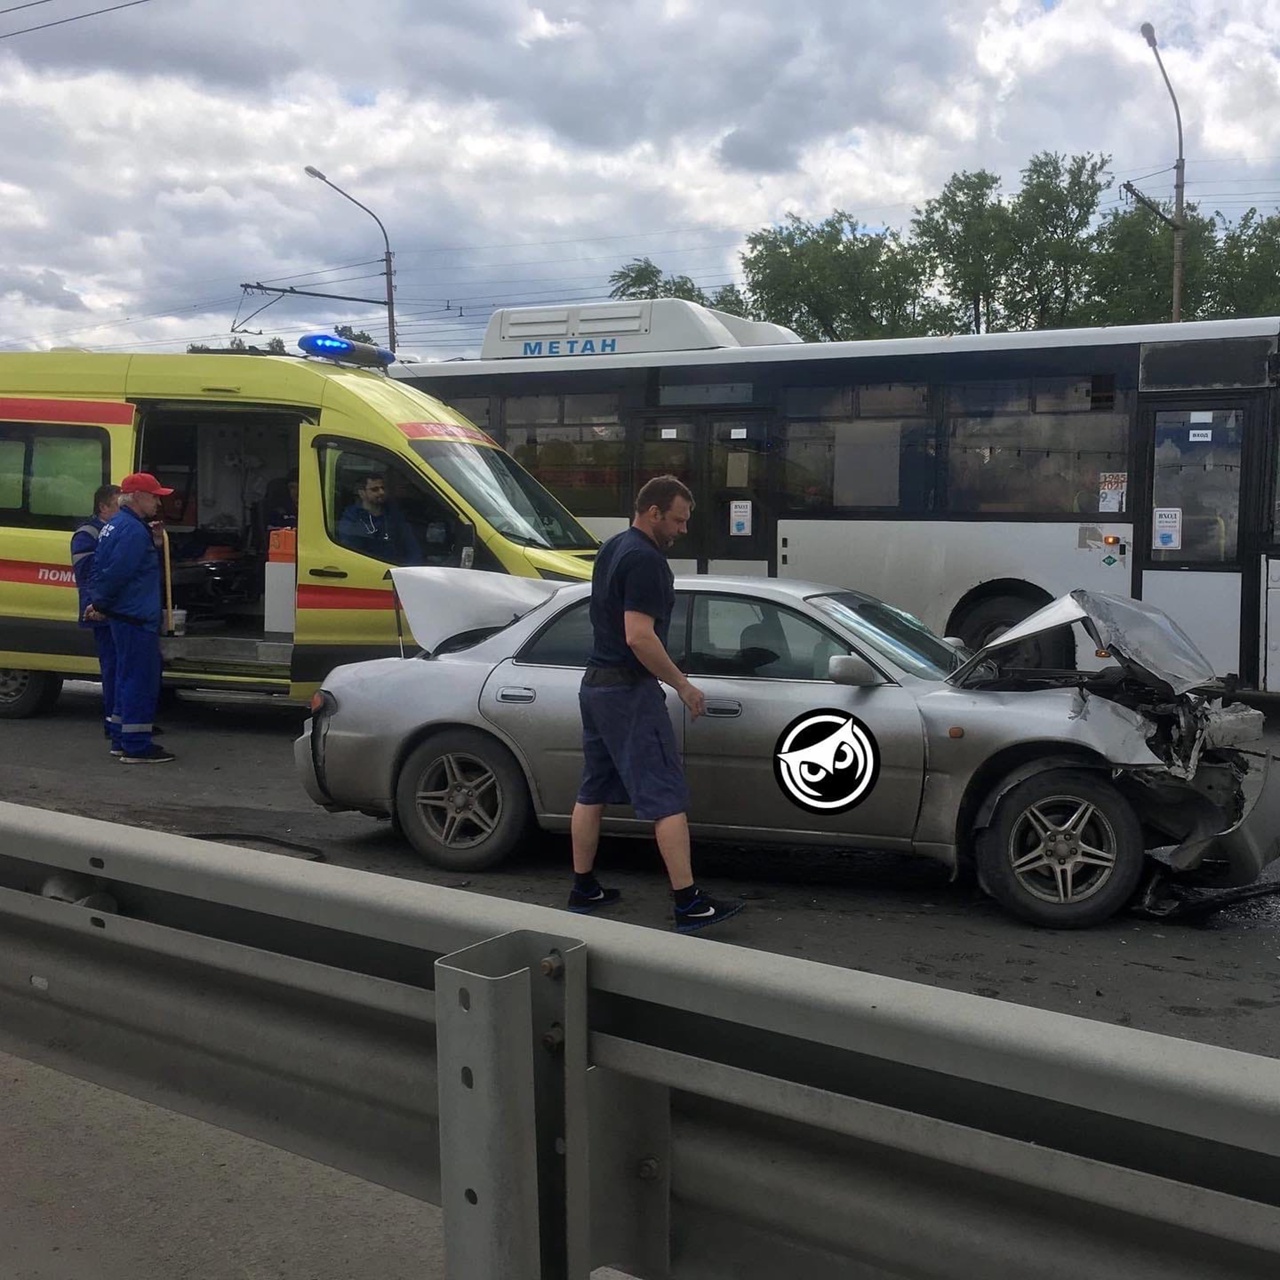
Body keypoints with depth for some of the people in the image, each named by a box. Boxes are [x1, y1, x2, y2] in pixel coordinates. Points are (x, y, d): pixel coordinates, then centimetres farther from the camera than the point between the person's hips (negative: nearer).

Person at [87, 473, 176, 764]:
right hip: (136, 619, -11)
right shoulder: (134, 531, -18)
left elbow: (100, 568, 18)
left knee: (129, 677, 17)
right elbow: (116, 573, -23)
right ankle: (136, 747, -3)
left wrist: (98, 603, 11)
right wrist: (101, 605, -10)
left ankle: (126, 740, 24)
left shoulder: (115, 525, 16)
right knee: (141, 680, -6)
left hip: (126, 617, 11)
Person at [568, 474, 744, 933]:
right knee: (667, 797, -8)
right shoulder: (645, 560, -17)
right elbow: (639, 637, -25)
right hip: (629, 690, -10)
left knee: (593, 791, 15)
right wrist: (683, 685, -17)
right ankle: (689, 903, -9)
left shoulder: (612, 548, 13)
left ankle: (584, 889, 22)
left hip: (595, 683, 10)